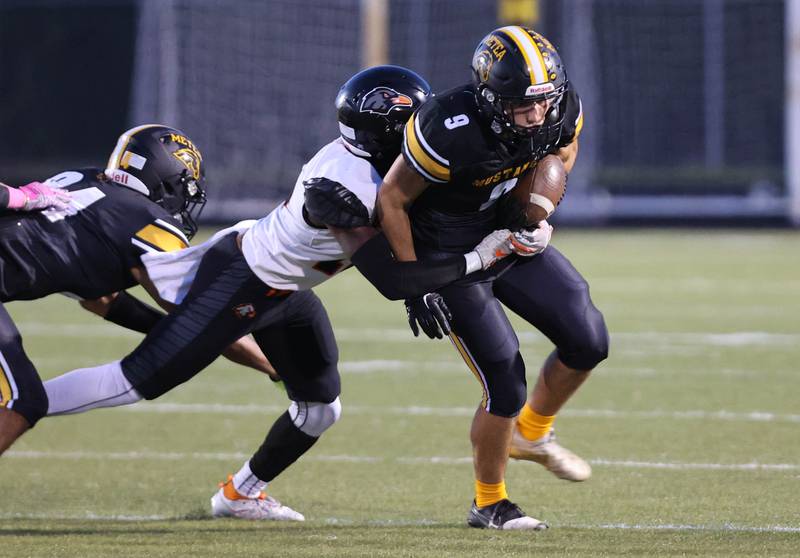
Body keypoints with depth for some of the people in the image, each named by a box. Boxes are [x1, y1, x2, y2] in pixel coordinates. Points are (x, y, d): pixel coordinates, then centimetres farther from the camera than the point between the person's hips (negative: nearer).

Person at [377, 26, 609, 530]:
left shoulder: (561, 108, -17)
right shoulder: (452, 131, -34)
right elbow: (392, 199, -20)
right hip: (450, 255, -6)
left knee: (588, 341, -3)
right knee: (506, 383, -9)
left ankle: (533, 432, 25)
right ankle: (489, 503, 14)